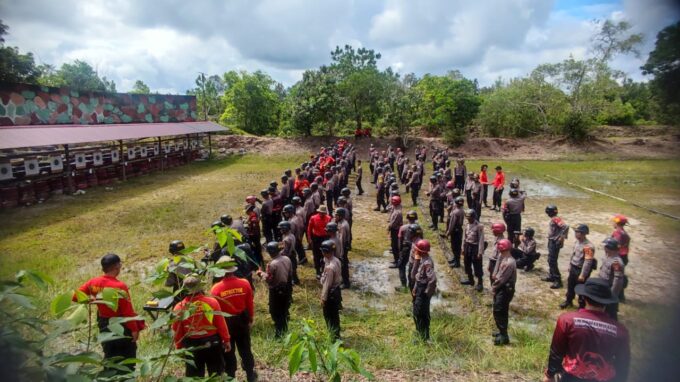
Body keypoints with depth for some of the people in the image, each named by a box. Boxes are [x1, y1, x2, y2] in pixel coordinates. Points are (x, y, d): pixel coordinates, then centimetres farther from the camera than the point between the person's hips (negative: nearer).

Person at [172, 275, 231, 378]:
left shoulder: (179, 308, -13)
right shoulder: (212, 302, -15)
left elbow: (177, 332, -4)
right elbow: (221, 324, -9)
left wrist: (179, 348, 10)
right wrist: (226, 340, 3)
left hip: (191, 346, 1)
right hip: (212, 343, 0)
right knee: (216, 375, 18)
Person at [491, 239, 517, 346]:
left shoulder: (509, 263, -27)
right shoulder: (502, 258, 4)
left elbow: (501, 279, -22)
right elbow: (497, 273, 10)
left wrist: (494, 287, -9)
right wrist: (494, 285, -3)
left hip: (505, 290, -10)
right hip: (502, 288, 10)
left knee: (498, 312, -4)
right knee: (502, 311, 20)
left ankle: (504, 337, 5)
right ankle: (503, 332, 34)